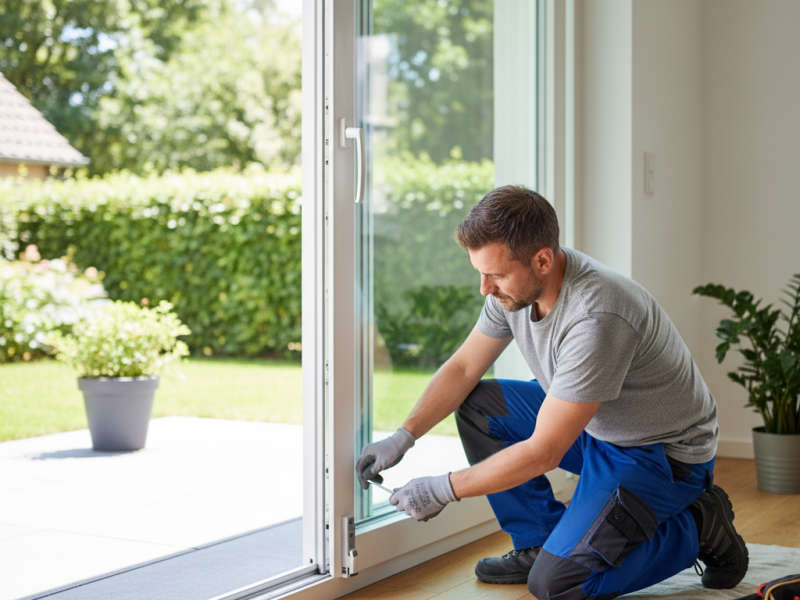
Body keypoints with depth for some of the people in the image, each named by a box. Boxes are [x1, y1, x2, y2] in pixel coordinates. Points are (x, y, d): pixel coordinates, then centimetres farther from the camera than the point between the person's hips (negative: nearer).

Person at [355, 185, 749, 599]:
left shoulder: (596, 317, -35)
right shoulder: (514, 283, -10)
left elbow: (543, 453, -30)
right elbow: (463, 368, 5)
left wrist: (442, 491, -22)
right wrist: (403, 437, -7)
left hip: (663, 451, -8)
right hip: (592, 426, 8)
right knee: (476, 405, -3)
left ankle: (697, 527, 2)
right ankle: (538, 543, 7)